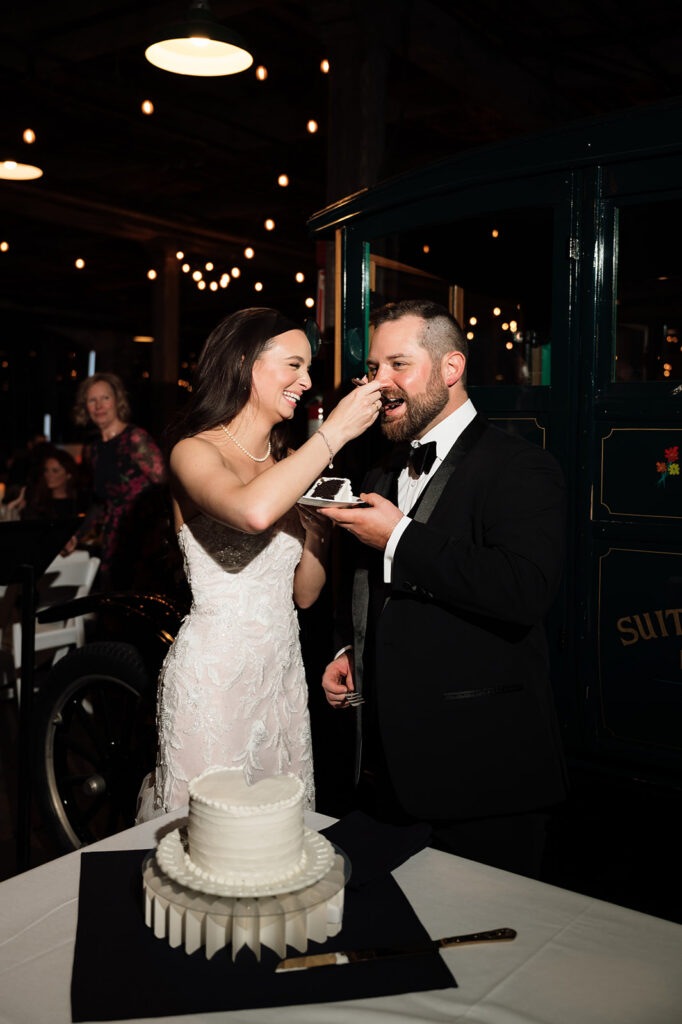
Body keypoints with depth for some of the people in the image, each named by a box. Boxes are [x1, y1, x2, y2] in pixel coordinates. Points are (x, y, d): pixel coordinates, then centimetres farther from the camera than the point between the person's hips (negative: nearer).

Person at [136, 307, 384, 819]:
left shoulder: (285, 463, 11)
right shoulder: (195, 452, -10)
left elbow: (305, 593, 11)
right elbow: (253, 511, -35)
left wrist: (319, 522, -5)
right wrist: (334, 431, -25)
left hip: (282, 665, 7)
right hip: (214, 673, -7)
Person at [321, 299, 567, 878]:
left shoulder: (521, 468, -10)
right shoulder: (382, 476, 14)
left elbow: (527, 591, -28)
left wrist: (399, 539, -22)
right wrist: (349, 655, 9)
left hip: (481, 768, -7)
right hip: (388, 762, 7)